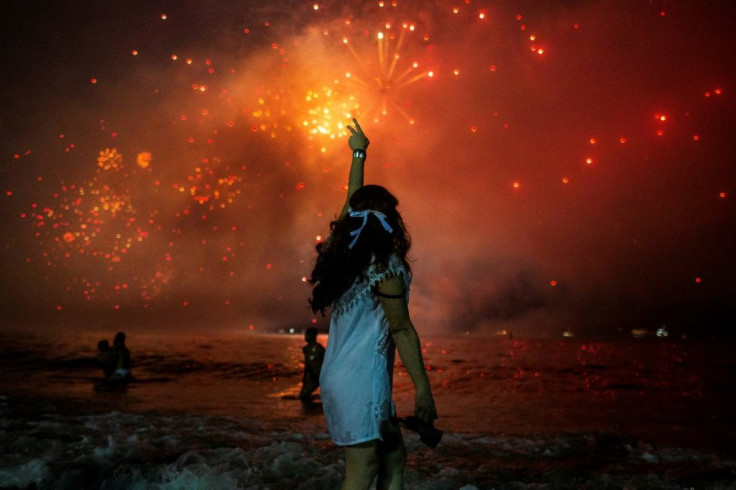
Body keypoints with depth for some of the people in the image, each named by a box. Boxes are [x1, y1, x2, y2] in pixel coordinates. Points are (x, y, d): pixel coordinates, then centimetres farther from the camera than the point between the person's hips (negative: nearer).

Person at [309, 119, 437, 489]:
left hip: (339, 377, 8)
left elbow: (354, 201, 22)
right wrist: (423, 388, -9)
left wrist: (358, 153, 33)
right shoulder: (385, 264, -13)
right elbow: (402, 331, -13)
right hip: (361, 382, -8)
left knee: (394, 460, 14)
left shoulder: (349, 252, 7)